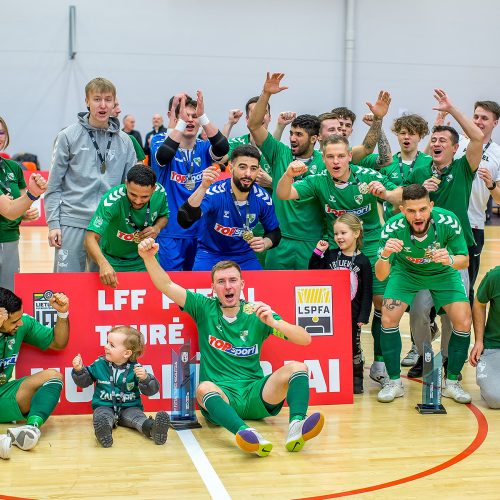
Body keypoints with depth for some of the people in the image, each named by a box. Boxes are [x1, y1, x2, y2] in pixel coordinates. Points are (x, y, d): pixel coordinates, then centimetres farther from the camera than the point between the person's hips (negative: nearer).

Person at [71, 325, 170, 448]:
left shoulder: (135, 368, -3)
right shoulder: (100, 364, 4)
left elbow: (150, 390, -7)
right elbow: (84, 382, 12)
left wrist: (145, 378, -28)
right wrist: (79, 371, -9)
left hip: (129, 407, 0)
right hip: (105, 406, 1)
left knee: (136, 415, -30)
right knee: (101, 416, -32)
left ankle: (152, 429, -59)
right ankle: (103, 430, -64)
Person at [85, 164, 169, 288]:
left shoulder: (160, 193, -18)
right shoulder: (112, 200, -33)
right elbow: (91, 238, -38)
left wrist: (157, 228, -18)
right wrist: (103, 264, -56)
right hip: (113, 262, -3)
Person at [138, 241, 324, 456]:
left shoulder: (257, 313, 6)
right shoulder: (205, 309, 8)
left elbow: (305, 339, -1)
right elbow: (167, 286, -3)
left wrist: (273, 322, -18)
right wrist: (149, 258, -20)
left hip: (255, 397, 2)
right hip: (221, 397, -1)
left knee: (296, 367, -21)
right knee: (204, 388, -35)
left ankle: (296, 425, -46)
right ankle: (247, 435, -60)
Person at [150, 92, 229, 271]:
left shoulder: (204, 147, 4)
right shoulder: (160, 141, -4)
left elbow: (223, 148, -19)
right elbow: (163, 156, -27)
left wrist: (202, 116, -31)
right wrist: (180, 121, -36)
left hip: (200, 229, 4)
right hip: (170, 231, -3)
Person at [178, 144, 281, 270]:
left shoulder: (263, 198, -11)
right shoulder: (215, 193, -23)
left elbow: (274, 232, 7)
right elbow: (184, 221, -39)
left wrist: (265, 244, -16)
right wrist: (203, 187, -49)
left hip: (244, 256, 3)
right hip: (210, 255, -3)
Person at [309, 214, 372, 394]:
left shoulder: (362, 261, -4)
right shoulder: (330, 255, 5)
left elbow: (367, 292, -4)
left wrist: (363, 316, -8)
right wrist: (318, 252, -3)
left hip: (352, 314, -2)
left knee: (353, 346, 4)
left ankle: (356, 379, 21)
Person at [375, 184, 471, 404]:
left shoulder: (448, 221, -32)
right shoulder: (393, 227, -32)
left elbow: (464, 261, -17)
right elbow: (381, 275, -28)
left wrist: (450, 260, -41)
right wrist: (385, 255, -50)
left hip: (443, 273, 0)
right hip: (405, 271, 0)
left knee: (463, 322, -13)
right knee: (388, 318, -17)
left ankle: (452, 383, 8)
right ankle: (394, 382, 2)